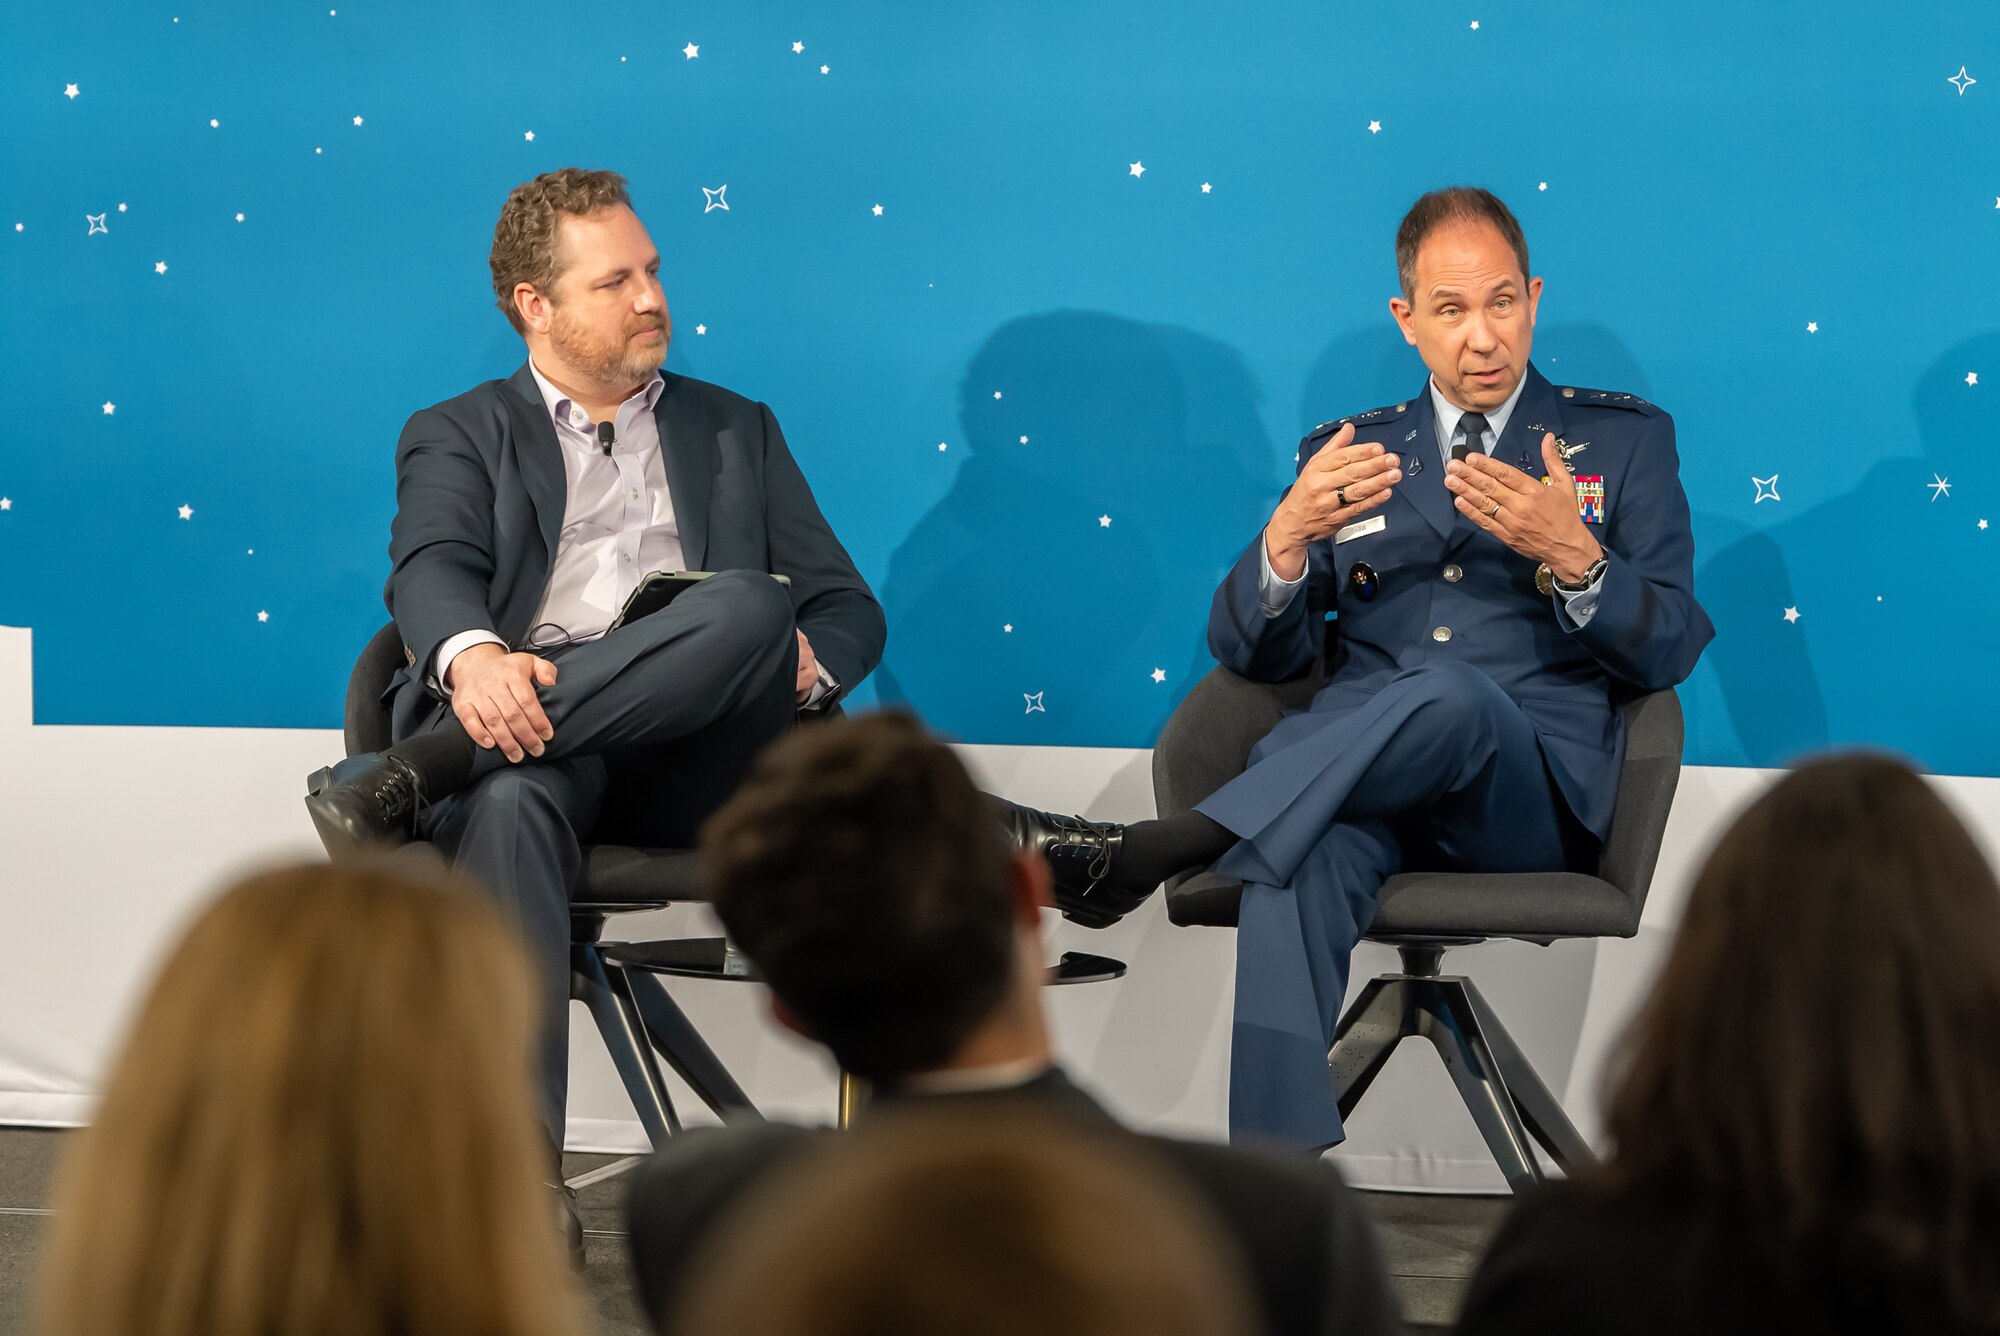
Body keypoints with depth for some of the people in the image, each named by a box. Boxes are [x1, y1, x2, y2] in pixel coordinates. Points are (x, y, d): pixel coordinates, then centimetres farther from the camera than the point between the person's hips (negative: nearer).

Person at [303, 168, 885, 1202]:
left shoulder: (736, 431, 30)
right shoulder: (459, 438, 22)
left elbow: (849, 606, 22)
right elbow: (432, 570, -1)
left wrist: (807, 663, -5)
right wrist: (474, 657, -27)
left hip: (696, 761, 2)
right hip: (520, 724, -2)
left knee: (748, 610, -33)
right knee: (510, 806, -40)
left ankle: (404, 785, -38)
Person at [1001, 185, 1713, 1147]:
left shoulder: (1625, 439, 17)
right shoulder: (1344, 455, 23)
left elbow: (1668, 649, 5)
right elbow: (1256, 654, 13)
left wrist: (1573, 556, -16)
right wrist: (1288, 538, -9)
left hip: (1527, 788, -1)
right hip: (1358, 779, 2)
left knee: (1453, 692, -38)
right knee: (1300, 863, -37)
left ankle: (1140, 853, -41)